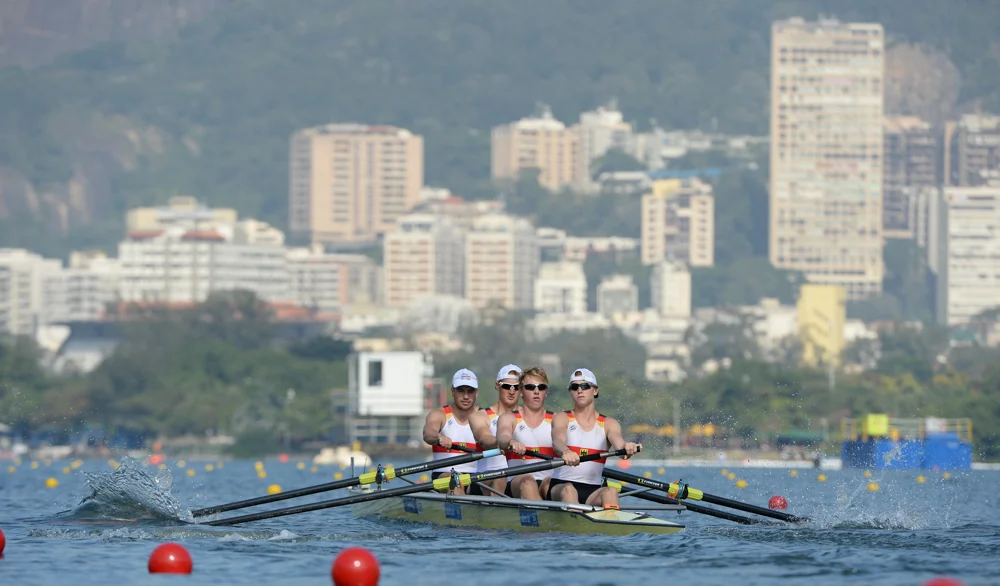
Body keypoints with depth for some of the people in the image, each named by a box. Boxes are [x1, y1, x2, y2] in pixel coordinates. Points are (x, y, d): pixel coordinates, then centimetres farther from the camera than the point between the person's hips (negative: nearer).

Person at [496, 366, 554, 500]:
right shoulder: (509, 418, 13)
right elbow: (502, 438, -9)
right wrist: (511, 443, -35)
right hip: (517, 484, -1)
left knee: (550, 483, -34)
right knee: (527, 481, -35)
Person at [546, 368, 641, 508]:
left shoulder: (608, 424, 13)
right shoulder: (562, 418, 8)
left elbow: (617, 440, -11)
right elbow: (557, 441, -15)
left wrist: (626, 446, -38)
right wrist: (565, 452, -41)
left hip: (592, 493, 1)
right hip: (559, 488, -1)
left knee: (610, 492, -32)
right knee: (568, 490, -35)